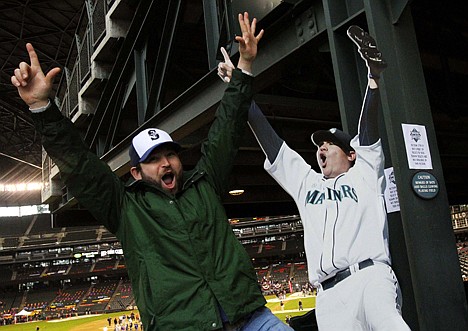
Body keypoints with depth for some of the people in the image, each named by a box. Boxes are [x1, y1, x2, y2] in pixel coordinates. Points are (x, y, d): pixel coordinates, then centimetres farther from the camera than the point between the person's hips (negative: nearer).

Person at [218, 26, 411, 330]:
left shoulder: (364, 175, 18)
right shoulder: (306, 183, 24)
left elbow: (368, 131, 2)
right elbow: (270, 141, 19)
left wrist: (374, 77, -12)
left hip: (370, 276, -3)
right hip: (329, 297, 3)